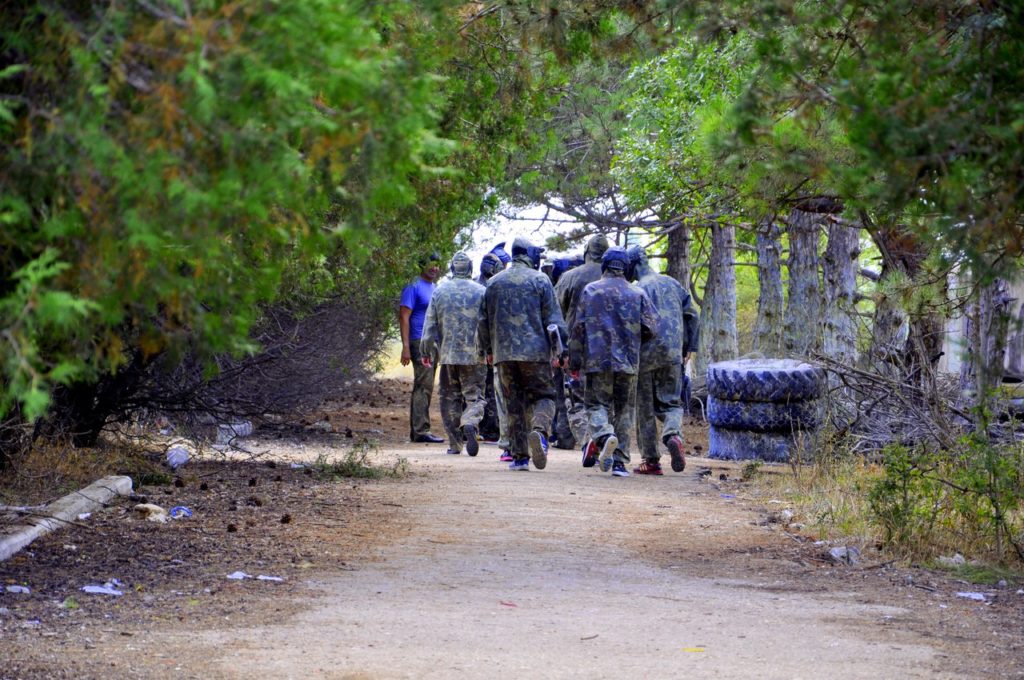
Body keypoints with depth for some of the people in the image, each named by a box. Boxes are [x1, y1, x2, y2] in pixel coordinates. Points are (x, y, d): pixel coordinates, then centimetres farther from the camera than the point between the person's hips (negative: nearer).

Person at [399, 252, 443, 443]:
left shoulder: (434, 289, 20)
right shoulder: (413, 287, -7)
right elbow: (404, 316, -12)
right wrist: (406, 347, -19)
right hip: (420, 342, -9)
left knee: (424, 387, 10)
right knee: (424, 386, -13)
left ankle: (417, 431, 14)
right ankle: (421, 431, -14)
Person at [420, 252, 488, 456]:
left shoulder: (440, 292, 4)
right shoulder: (481, 292, -1)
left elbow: (430, 325, 5)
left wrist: (426, 351, 13)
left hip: (448, 355, 2)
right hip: (474, 355, -1)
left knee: (450, 399, 10)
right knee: (474, 396, 2)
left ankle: (455, 444, 8)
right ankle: (470, 425, -27)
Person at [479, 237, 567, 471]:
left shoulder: (494, 283, 11)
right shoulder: (539, 280, -1)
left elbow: (484, 320, 15)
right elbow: (553, 319, -4)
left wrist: (488, 350, 25)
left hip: (504, 353, 3)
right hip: (535, 352, -3)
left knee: (514, 404, 8)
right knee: (543, 395, 3)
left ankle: (519, 455, 5)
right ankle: (540, 430, -27)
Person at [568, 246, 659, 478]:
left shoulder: (591, 291, 2)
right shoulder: (638, 294, 5)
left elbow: (579, 328, 0)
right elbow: (651, 327, 0)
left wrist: (574, 361, 6)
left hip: (598, 360, -1)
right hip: (628, 362, 1)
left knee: (597, 404, 3)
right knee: (624, 410, 8)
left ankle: (604, 436, -28)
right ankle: (620, 460, 4)